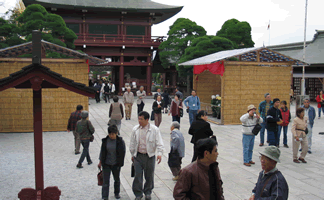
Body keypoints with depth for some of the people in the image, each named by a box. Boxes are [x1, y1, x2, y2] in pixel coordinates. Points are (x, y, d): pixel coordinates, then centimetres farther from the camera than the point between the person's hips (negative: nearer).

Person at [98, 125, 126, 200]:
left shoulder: (120, 141, -9)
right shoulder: (105, 140, -5)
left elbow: (123, 152, -2)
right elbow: (102, 151, 6)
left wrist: (120, 163, -3)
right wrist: (100, 161, 7)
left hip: (116, 164, 0)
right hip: (106, 164, 0)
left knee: (117, 179, 18)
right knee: (106, 180, -3)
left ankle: (117, 193, 38)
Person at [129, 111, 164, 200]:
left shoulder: (154, 130, -8)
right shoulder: (135, 129, 1)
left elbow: (159, 143, -9)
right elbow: (132, 143, 11)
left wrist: (159, 153, -22)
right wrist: (132, 154, 14)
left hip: (150, 156, -1)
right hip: (138, 156, 1)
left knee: (149, 175, 11)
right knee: (138, 175, 1)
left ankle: (148, 192, 32)